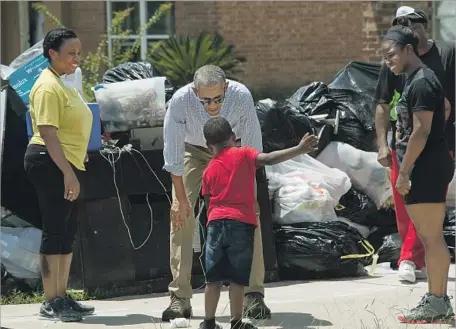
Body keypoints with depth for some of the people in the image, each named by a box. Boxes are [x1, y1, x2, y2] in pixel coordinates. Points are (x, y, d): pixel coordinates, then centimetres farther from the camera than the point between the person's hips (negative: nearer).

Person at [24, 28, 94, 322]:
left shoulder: (62, 84, 18)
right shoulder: (48, 87, -14)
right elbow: (47, 132, -22)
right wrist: (68, 173, -25)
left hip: (65, 165, 10)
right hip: (49, 164, -10)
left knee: (68, 231, 13)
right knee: (55, 231, -9)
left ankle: (62, 297, 19)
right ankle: (51, 302, -6)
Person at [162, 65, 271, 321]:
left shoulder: (242, 97, -35)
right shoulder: (180, 102, -36)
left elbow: (252, 149, -23)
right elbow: (173, 154, -25)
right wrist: (181, 198, -22)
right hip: (193, 151, 0)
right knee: (182, 215, -13)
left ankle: (254, 295, -8)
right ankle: (180, 298, -7)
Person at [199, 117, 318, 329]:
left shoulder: (209, 170, 13)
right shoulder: (243, 154, 2)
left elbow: (208, 202, 15)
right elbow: (269, 159, -14)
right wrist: (299, 149, -18)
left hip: (216, 224, 3)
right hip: (241, 224, -3)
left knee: (213, 278, 9)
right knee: (237, 279, 0)